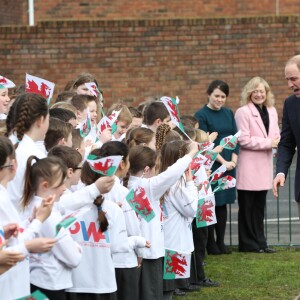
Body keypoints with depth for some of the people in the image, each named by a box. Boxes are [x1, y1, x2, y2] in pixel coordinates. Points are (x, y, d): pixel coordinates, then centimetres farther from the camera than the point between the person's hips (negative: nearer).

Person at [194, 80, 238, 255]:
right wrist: (223, 161, -14)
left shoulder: (229, 114, 12)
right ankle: (211, 243, 5)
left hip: (229, 165, 5)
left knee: (223, 203, 8)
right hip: (210, 166, -5)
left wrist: (234, 160, -4)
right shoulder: (202, 115, -6)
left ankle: (221, 241, 13)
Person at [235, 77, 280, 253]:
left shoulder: (271, 111, 12)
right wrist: (268, 142, -14)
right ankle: (248, 243, 8)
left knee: (260, 206, 11)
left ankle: (259, 242, 17)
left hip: (265, 165, 6)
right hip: (249, 166, -6)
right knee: (247, 207, 1)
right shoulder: (243, 112, -8)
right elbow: (243, 140, -13)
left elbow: (275, 135, 17)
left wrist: (276, 141, -7)